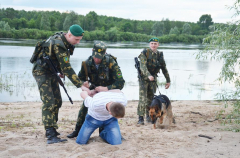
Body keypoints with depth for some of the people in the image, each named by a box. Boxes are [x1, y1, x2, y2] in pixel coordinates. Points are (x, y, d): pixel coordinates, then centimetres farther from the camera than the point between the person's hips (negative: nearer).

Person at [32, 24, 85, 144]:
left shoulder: (63, 39, -1)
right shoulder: (58, 45, -29)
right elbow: (67, 68, -31)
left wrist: (62, 72, 16)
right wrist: (80, 85, -30)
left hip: (51, 72, 9)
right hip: (42, 72, -9)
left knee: (57, 101, 9)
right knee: (49, 102, -17)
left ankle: (52, 129, 18)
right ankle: (51, 136, -20)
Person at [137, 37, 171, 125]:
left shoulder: (160, 55, 5)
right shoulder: (144, 53, -10)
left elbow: (164, 68, 14)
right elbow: (143, 66, -22)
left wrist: (168, 80, 14)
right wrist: (148, 75, -39)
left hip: (153, 78, 5)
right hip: (144, 77, -5)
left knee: (151, 98, 10)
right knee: (143, 98, -12)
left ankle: (149, 116, 25)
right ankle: (140, 118, -13)